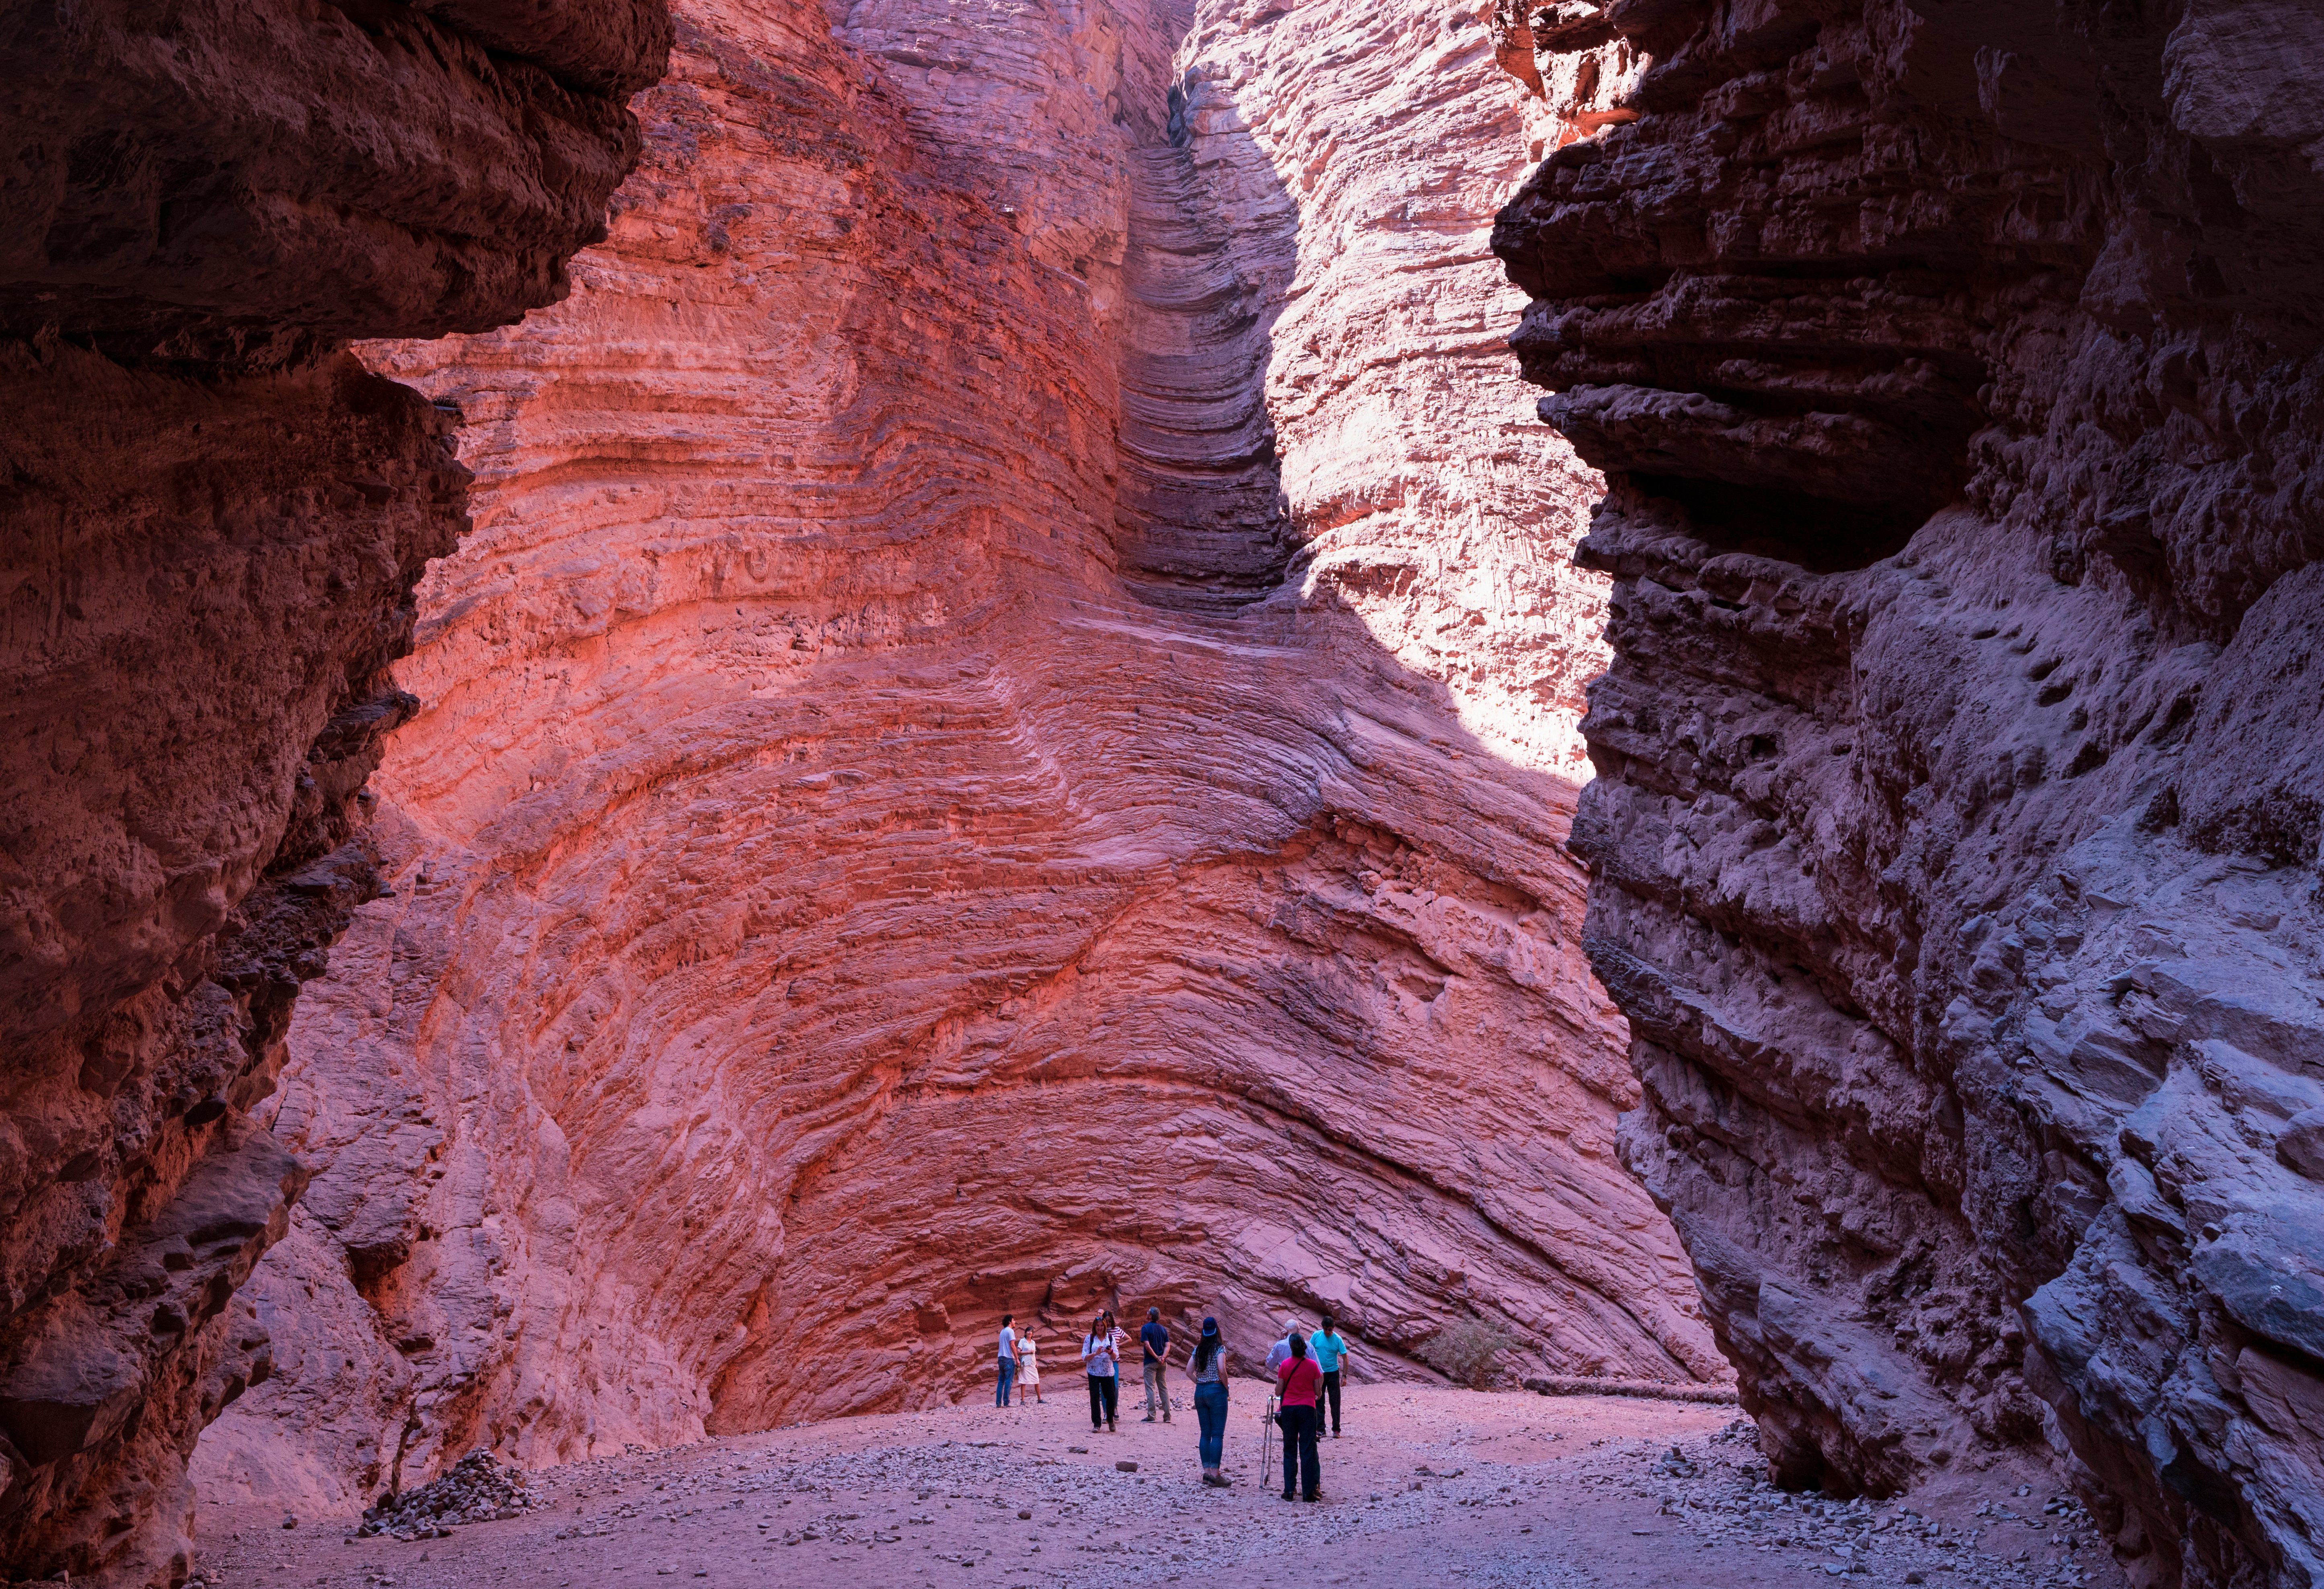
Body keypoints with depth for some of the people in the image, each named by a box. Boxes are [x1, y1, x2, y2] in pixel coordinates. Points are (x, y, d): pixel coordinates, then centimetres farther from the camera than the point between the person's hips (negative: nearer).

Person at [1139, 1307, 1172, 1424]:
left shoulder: (1146, 1328, -7)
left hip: (1151, 1362, -5)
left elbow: (1147, 1345, -16)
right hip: (1163, 1363, 5)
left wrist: (1157, 1357, -11)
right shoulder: (1163, 1329, 10)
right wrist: (1163, 1357, -11)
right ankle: (1167, 1416, 9)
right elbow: (1168, 1346, 1)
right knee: (1164, 1388, 9)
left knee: (1151, 1389, -2)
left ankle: (1151, 1416, -5)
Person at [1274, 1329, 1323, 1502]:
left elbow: (1279, 1391, 2)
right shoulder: (1312, 1365, -4)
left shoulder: (1285, 1365, -2)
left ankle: (1288, 1490, 6)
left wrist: (1278, 1381, 22)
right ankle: (1309, 1491, -2)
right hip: (1307, 1408, -1)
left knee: (1290, 1450, 9)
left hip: (1288, 1408, 1)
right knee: (1307, 1450, 1)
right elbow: (1318, 1391, 1)